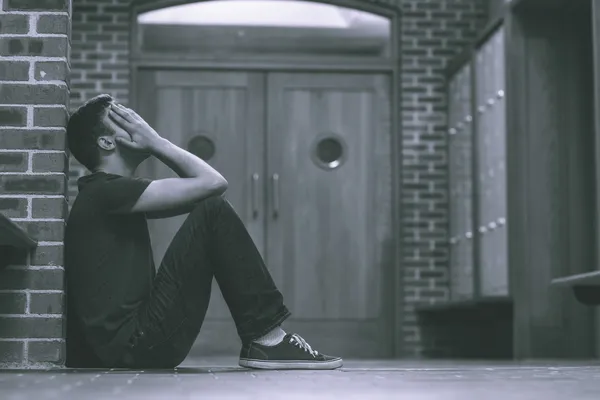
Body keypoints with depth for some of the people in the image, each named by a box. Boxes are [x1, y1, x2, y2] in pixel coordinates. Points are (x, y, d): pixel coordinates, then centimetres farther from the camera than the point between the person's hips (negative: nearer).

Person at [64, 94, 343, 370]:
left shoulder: (114, 193, 19)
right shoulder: (105, 191, -11)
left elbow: (208, 184, 20)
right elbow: (213, 183, -15)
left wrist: (155, 145, 12)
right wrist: (156, 141, -4)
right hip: (137, 343, -11)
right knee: (213, 211, -11)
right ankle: (267, 340, -9)